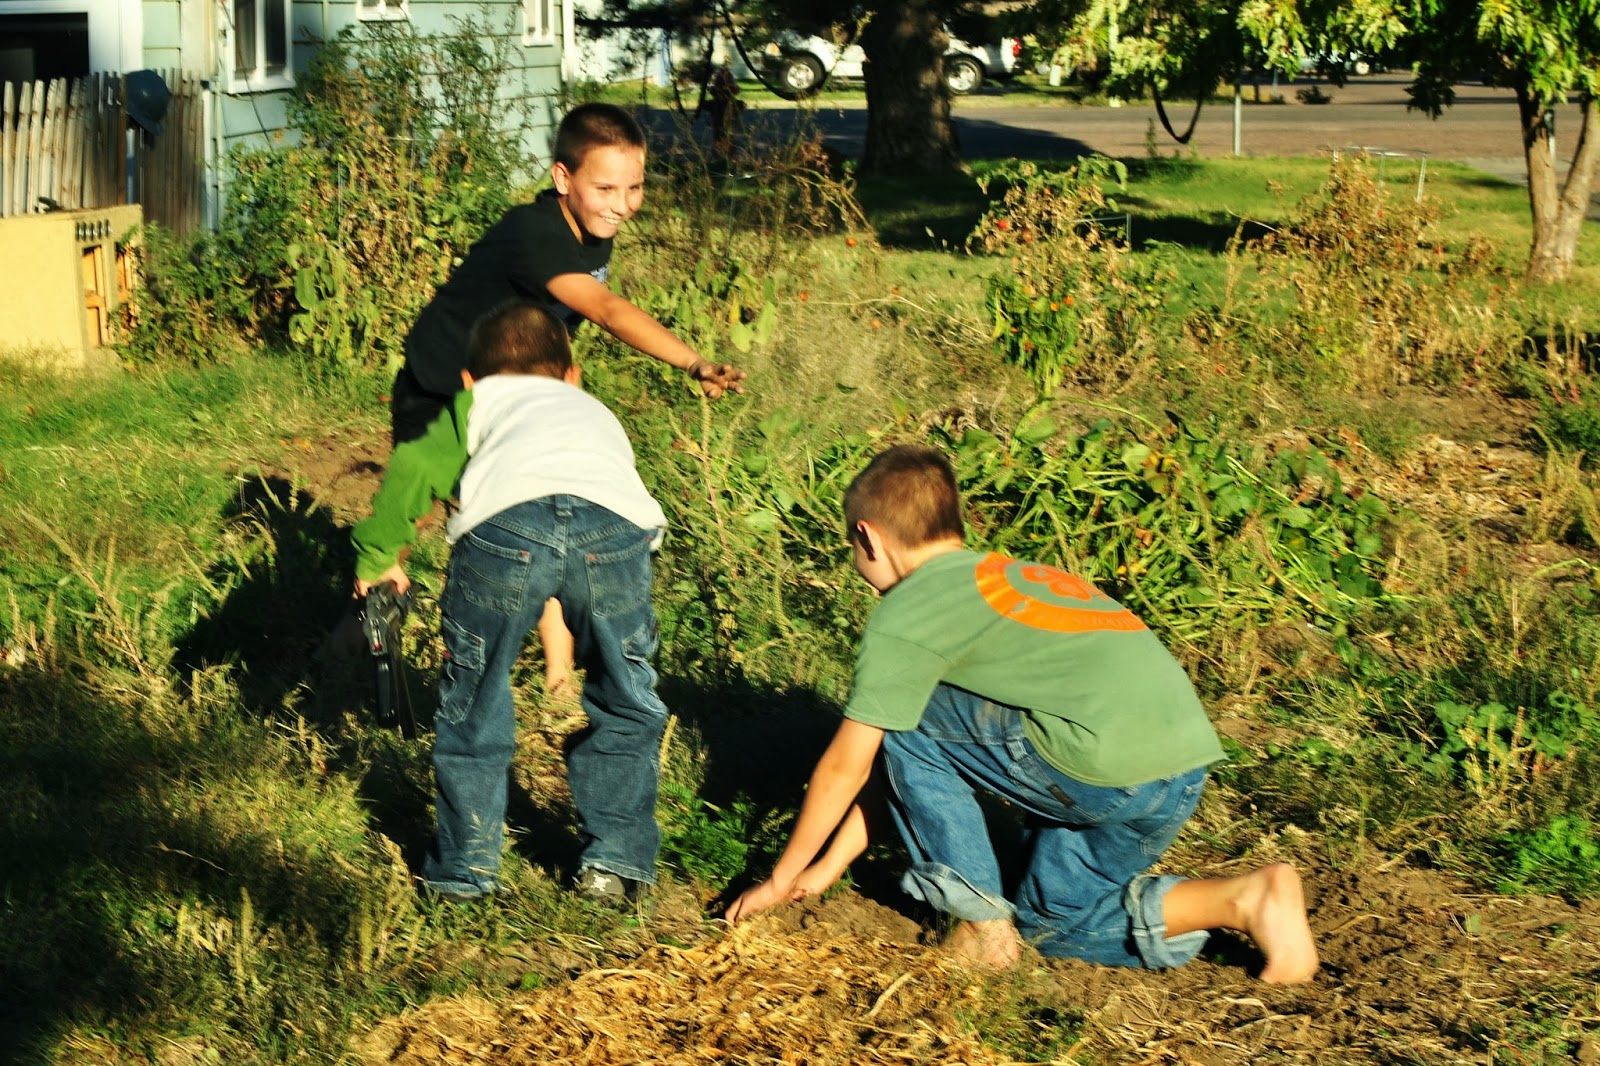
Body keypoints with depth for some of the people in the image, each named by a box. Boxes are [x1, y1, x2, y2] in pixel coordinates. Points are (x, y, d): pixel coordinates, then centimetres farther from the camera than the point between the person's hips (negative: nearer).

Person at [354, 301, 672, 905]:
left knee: (474, 706, 19)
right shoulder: (596, 410, 47)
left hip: (506, 522, -2)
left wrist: (377, 555, 35)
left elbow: (412, 469, 18)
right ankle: (614, 864, 25)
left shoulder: (479, 402, 36)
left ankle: (465, 867, 27)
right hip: (615, 525, 2)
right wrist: (561, 635, 69)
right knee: (626, 704, 24)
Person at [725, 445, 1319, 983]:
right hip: (1187, 769, 9)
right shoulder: (1011, 577, 27)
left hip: (1109, 774, -9)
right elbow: (908, 767, 31)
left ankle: (982, 922, 9)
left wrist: (781, 880, 21)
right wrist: (831, 864, 34)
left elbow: (846, 766, 7)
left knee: (905, 726, 7)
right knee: (1051, 923, 25)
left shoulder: (906, 611, 1)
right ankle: (1241, 900, 9)